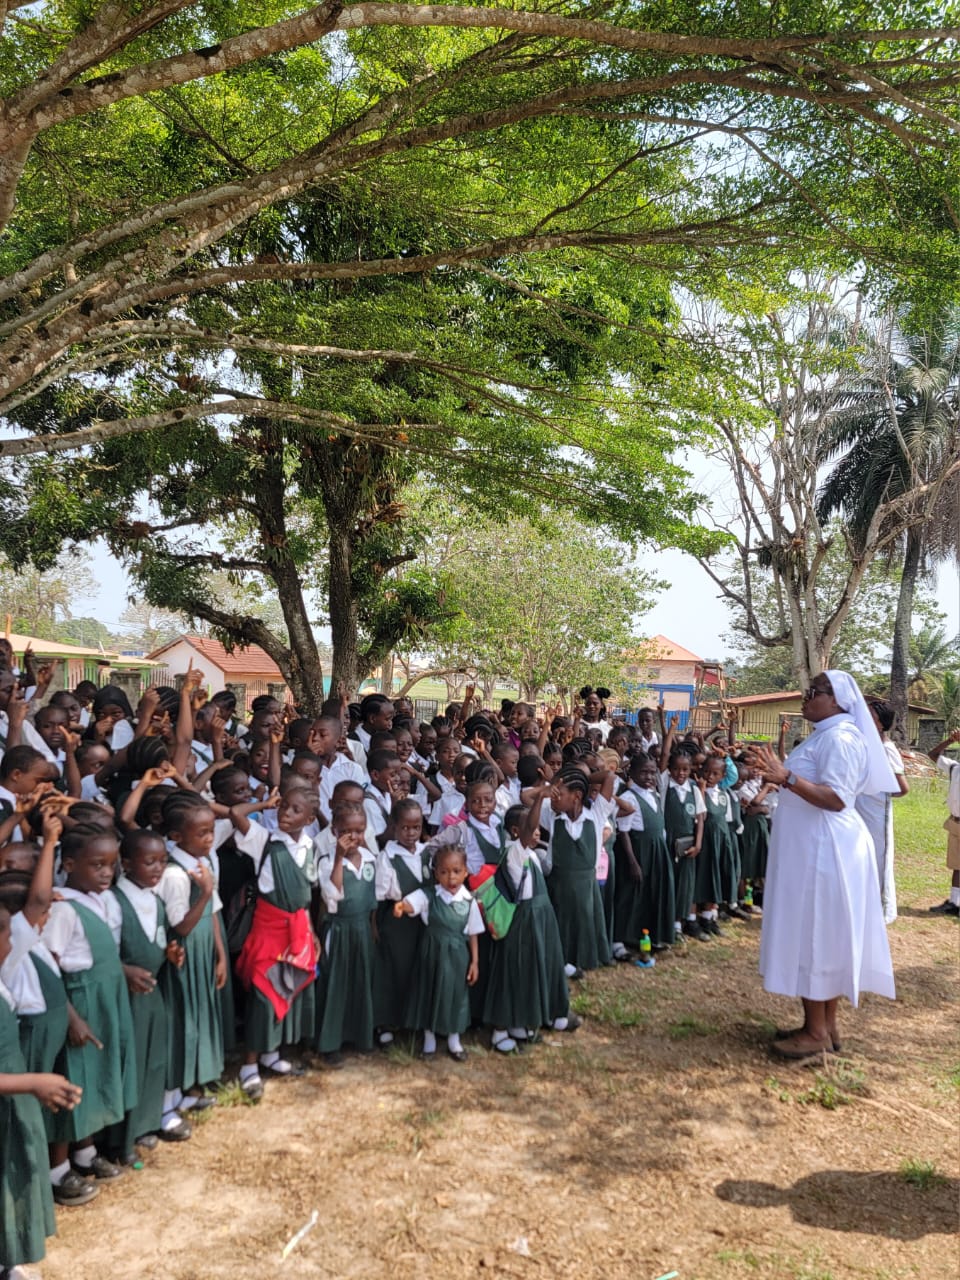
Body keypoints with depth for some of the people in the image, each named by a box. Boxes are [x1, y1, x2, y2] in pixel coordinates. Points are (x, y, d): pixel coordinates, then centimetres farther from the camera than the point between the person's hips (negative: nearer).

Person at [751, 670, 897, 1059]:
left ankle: (817, 1031, 4)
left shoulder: (840, 738, -17)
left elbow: (837, 799, -27)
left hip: (825, 852, -11)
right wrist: (780, 773, 17)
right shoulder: (825, 736, 16)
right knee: (818, 935, 13)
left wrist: (787, 778, -34)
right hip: (814, 850, 11)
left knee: (814, 935, -4)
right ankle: (825, 1025, 21)